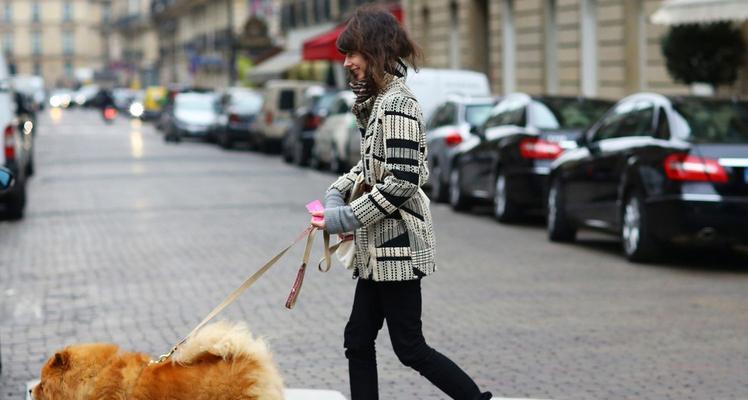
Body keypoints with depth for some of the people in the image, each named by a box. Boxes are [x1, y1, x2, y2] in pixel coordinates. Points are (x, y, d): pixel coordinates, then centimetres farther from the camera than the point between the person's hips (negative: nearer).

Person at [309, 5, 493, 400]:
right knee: (358, 340, 10)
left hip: (397, 245, -10)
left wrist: (345, 218, -17)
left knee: (410, 348, -1)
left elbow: (401, 182, -23)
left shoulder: (396, 104, -17)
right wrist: (337, 193, 5)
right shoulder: (376, 101, 12)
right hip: (378, 248, 10)